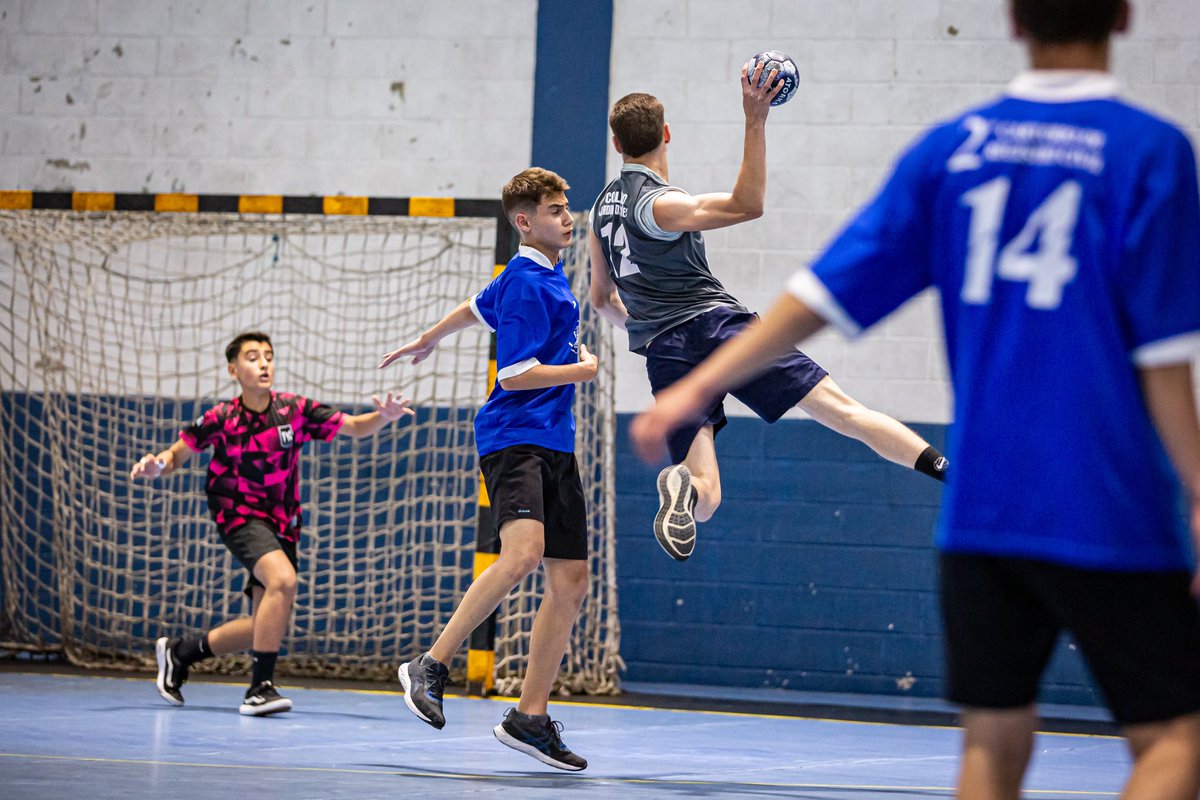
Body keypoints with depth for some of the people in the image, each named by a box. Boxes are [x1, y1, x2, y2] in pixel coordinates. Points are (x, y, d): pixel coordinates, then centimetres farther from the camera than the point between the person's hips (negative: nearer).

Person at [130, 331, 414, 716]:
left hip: (282, 524, 5)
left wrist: (383, 417, -27)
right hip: (240, 517, -5)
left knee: (265, 626, 7)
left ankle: (180, 651, 30)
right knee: (283, 579, -32)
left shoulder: (294, 410, -5)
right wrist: (156, 465, -23)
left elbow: (354, 426, -6)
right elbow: (177, 454, 0)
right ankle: (260, 688, -26)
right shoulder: (221, 419, -9)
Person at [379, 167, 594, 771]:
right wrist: (585, 369, -2)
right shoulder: (526, 284, -10)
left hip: (555, 446, 10)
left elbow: (477, 307, 34)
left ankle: (530, 717, 8)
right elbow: (516, 374, -16)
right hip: (514, 437, -10)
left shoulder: (549, 276, 18)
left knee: (571, 581, 3)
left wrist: (426, 341, 50)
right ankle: (430, 666, -21)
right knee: (523, 552, -31)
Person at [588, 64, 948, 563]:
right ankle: (948, 469, -25)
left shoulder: (602, 209, 17)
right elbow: (747, 205, -16)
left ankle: (683, 482, -38)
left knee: (704, 497, -2)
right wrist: (754, 122, -19)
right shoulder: (657, 203, -4)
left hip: (663, 353, 5)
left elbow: (602, 300, 29)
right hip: (713, 323, -5)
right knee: (839, 408, -10)